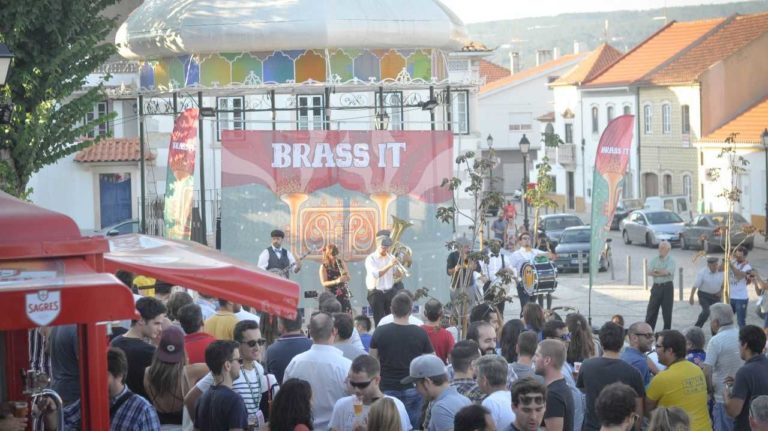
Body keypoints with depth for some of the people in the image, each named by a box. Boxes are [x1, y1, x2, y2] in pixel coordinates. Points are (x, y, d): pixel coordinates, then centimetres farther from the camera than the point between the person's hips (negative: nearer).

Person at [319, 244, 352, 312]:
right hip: (331, 295, -3)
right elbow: (324, 283, -11)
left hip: (343, 294, 3)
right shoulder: (324, 267, -4)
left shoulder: (341, 263, 6)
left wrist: (345, 275, -15)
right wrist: (336, 281, -26)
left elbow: (348, 278, 9)